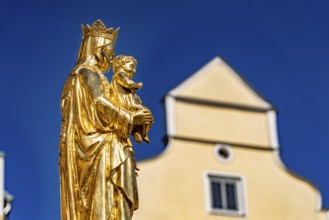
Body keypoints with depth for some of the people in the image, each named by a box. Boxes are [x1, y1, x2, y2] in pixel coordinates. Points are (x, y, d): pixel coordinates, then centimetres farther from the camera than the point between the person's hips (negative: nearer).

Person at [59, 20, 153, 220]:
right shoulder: (90, 74, -6)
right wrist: (131, 118, -9)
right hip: (98, 148, -10)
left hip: (80, 150, 10)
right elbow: (101, 105, -19)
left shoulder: (75, 76, 23)